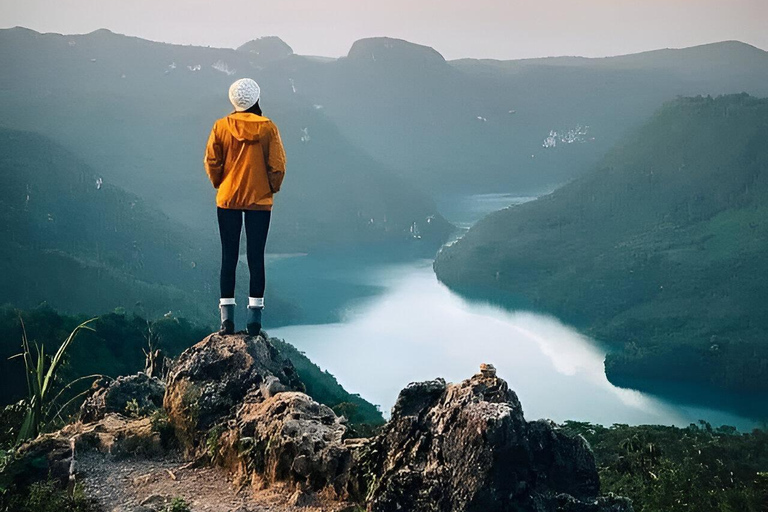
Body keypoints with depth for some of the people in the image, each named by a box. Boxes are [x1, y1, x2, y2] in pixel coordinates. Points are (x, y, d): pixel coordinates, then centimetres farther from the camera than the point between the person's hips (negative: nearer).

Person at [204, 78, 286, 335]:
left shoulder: (221, 126, -4)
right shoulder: (267, 128, -7)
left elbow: (212, 162, -3)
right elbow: (277, 165, -6)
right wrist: (272, 189, 10)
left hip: (227, 200, 1)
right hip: (260, 201, -1)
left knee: (228, 256, 6)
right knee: (256, 257, 4)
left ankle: (227, 317, 4)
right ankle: (254, 318, 4)